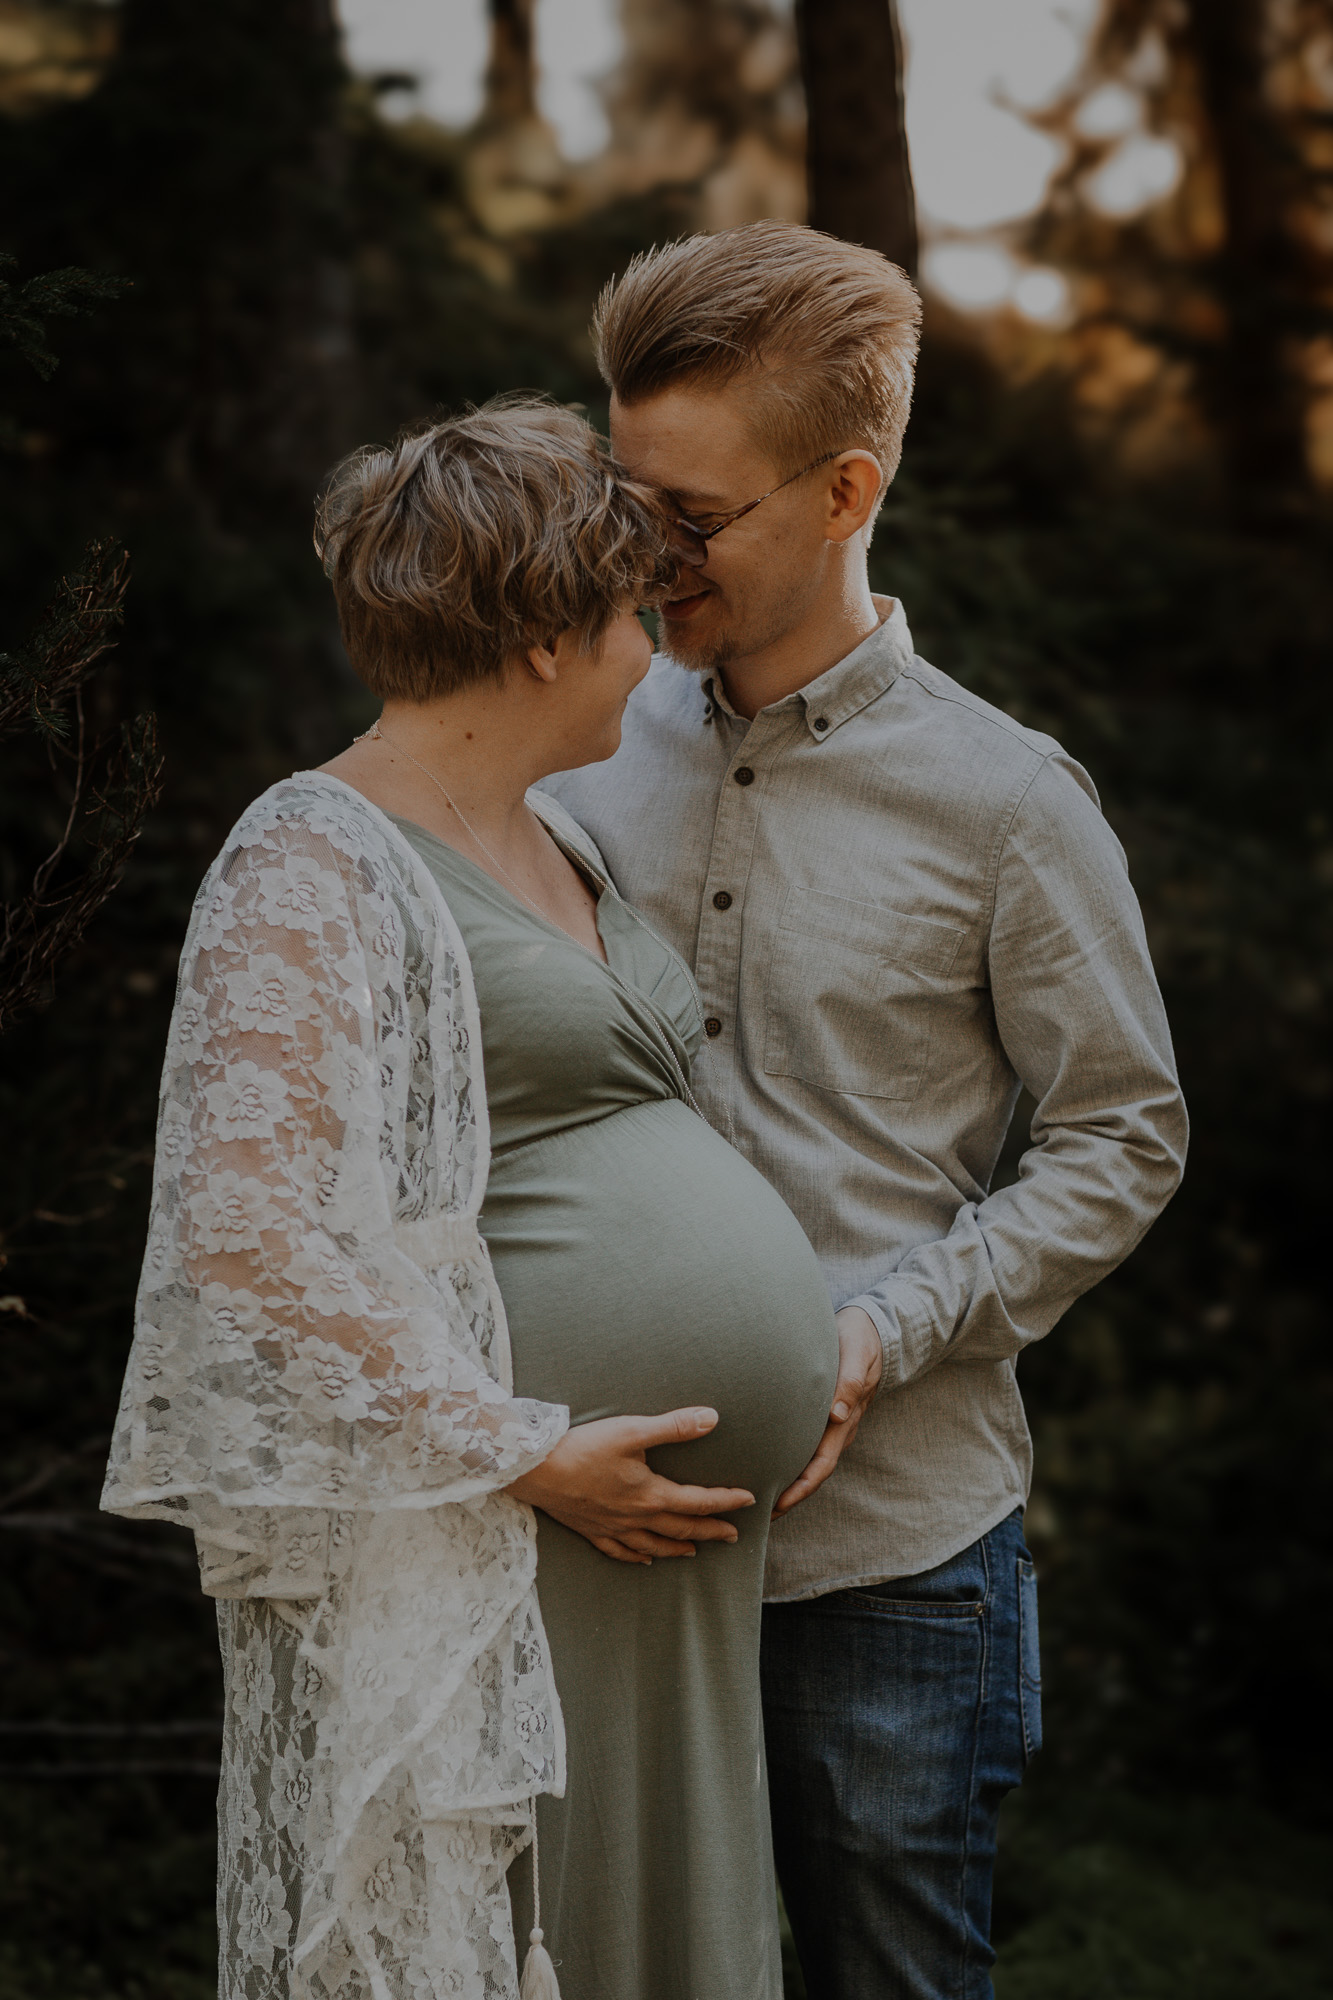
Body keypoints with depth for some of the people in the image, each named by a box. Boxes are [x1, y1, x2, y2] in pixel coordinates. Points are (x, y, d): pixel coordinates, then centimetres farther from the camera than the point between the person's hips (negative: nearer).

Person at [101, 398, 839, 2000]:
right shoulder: (311, 866, -11)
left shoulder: (551, 844, 17)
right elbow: (243, 1235, -19)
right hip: (450, 1548, -9)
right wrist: (535, 1455, -18)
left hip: (660, 1546, 9)